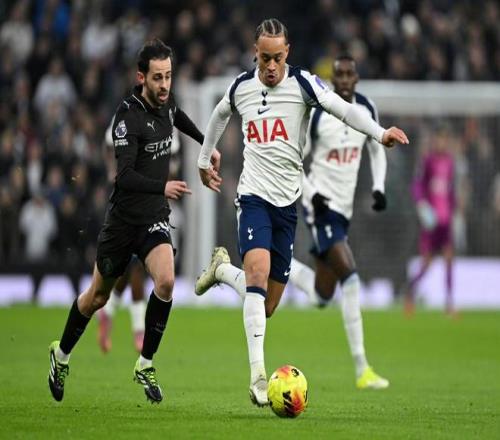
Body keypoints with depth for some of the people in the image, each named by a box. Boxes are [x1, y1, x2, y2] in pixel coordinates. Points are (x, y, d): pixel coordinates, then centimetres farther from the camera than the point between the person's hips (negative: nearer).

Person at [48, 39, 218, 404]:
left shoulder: (166, 104, -1)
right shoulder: (128, 116, -22)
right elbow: (125, 176, -31)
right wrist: (163, 187, -44)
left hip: (155, 218, 4)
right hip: (123, 219, -4)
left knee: (165, 281, -22)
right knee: (98, 296, 12)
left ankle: (146, 364, -7)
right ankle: (62, 354, 38)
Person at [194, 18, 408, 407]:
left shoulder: (302, 83, -5)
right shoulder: (241, 87, 4)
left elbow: (341, 108, -20)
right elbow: (219, 115, 27)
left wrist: (380, 132, -35)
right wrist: (204, 160, 34)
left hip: (288, 200, 1)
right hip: (254, 196, -1)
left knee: (266, 306, 5)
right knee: (258, 270, -26)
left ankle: (223, 269, 38)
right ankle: (258, 374, -32)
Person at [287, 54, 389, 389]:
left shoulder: (367, 110, 4)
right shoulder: (316, 113, -13)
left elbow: (377, 150, 19)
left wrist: (379, 188, 4)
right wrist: (311, 194, -19)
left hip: (344, 210, 7)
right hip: (322, 207, -7)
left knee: (321, 297, 8)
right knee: (350, 277, -20)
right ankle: (362, 369, -18)